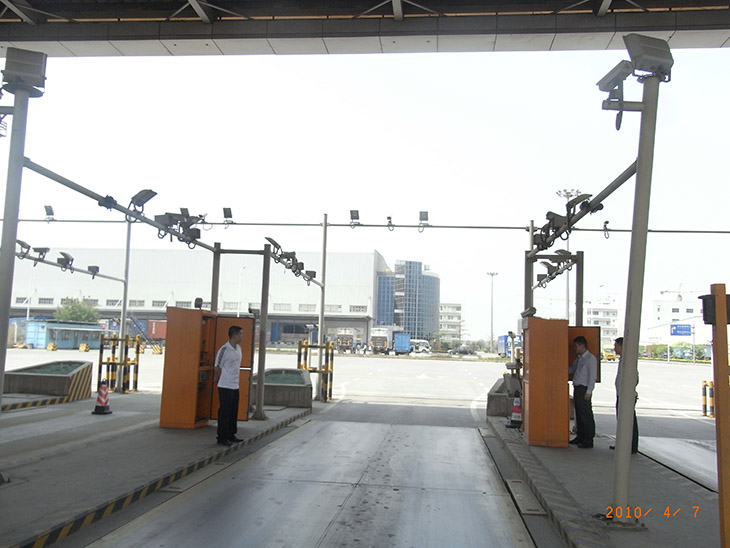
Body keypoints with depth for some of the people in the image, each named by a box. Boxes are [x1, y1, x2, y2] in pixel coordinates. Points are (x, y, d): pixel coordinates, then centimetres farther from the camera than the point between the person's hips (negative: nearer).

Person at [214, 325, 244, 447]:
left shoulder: (238, 348, 9)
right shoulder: (224, 350, -18)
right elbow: (218, 367, -10)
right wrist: (217, 379, 2)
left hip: (235, 386, 8)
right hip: (225, 387, -8)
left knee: (234, 412, 14)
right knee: (224, 413, -1)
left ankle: (231, 435, 25)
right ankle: (222, 438, 8)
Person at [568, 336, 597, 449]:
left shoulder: (591, 358, -9)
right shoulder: (578, 358, 17)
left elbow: (592, 376, -13)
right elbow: (571, 369, 28)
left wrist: (588, 392, -17)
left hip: (584, 389, -8)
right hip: (577, 388, 8)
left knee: (586, 414, -5)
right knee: (578, 413, 12)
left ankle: (589, 440, -1)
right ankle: (580, 436, 21)